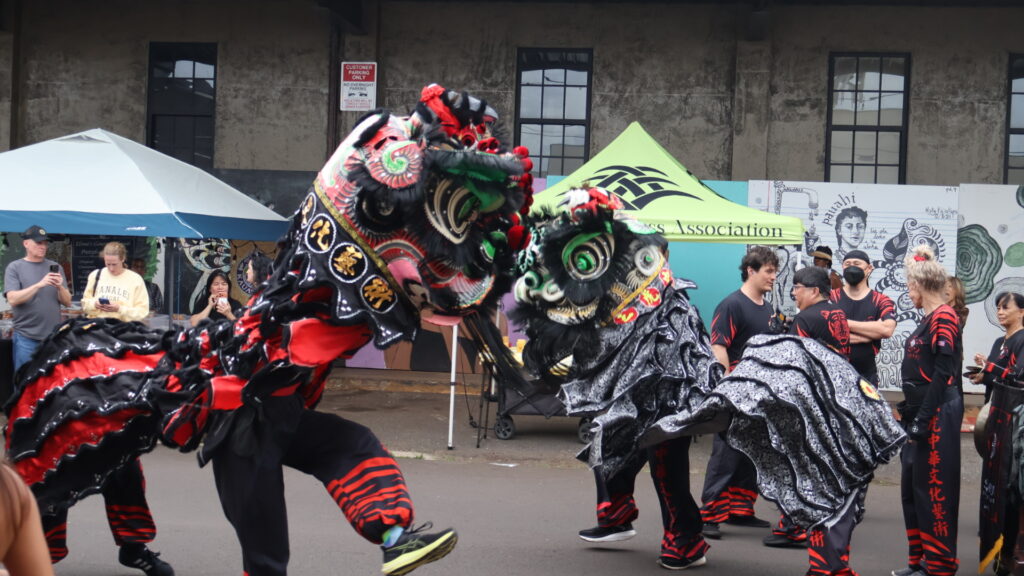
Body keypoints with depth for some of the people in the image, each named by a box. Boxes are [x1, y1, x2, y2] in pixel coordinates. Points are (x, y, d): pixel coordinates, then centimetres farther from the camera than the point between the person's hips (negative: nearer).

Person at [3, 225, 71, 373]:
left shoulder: (56, 267, 10)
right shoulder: (14, 268, 1)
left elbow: (67, 302, 8)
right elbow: (12, 299, -11)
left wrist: (60, 287, -13)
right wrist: (39, 285, -21)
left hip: (54, 336, 3)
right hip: (26, 337, -3)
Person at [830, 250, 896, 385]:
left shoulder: (881, 301, 7)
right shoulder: (831, 298, 4)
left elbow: (887, 329, -13)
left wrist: (846, 323, -11)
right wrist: (872, 331, -10)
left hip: (866, 375, 1)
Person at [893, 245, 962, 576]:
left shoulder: (944, 318, -14)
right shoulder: (929, 318, 14)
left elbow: (942, 374, -19)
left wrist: (922, 419, -20)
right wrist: (908, 411, 20)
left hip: (937, 414, -10)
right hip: (920, 412, 10)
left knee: (933, 488, -4)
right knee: (912, 487, 13)